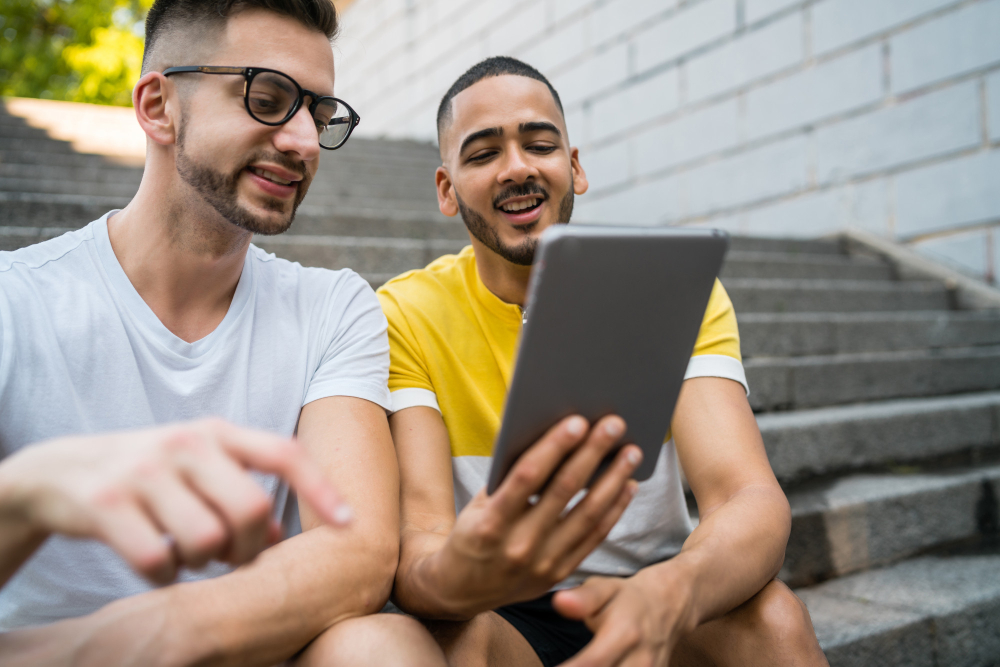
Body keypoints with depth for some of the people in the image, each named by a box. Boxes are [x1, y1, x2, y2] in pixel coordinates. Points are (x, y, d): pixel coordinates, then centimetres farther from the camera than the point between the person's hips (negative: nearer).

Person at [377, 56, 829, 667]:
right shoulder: (406, 315, -9)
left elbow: (752, 499, -19)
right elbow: (418, 538, -20)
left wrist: (668, 594, -41)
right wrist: (456, 574, -45)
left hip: (652, 604, 2)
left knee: (772, 617, -28)